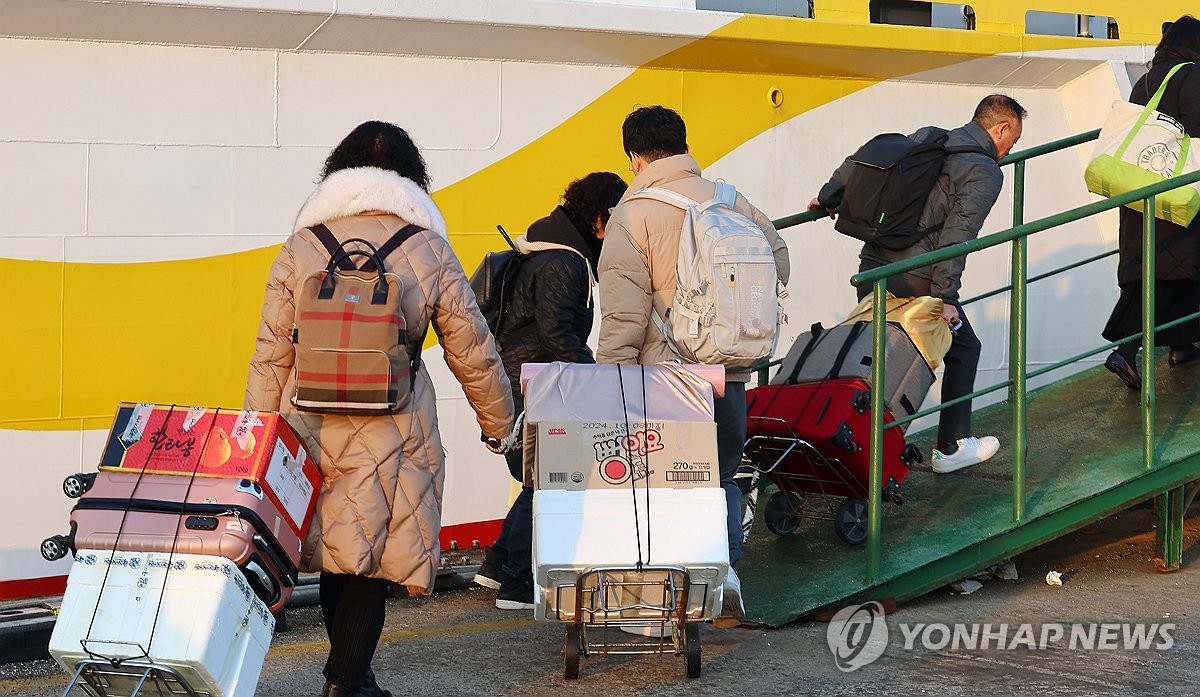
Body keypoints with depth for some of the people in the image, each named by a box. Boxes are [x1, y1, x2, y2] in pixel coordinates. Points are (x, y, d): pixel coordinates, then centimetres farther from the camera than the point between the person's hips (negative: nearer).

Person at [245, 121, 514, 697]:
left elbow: (271, 354, 4)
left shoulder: (300, 249, 3)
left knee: (335, 550, 18)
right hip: (393, 434, -3)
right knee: (371, 565, 5)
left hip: (312, 428, 3)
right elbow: (472, 352, 4)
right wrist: (498, 425, 18)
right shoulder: (427, 251, -1)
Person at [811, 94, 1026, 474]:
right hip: (916, 277, -6)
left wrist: (828, 197, 25)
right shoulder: (987, 173, -5)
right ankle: (951, 448, 20)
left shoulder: (926, 137, 15)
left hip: (872, 263, 6)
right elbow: (956, 235, -16)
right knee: (963, 347, 14)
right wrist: (944, 295, -16)